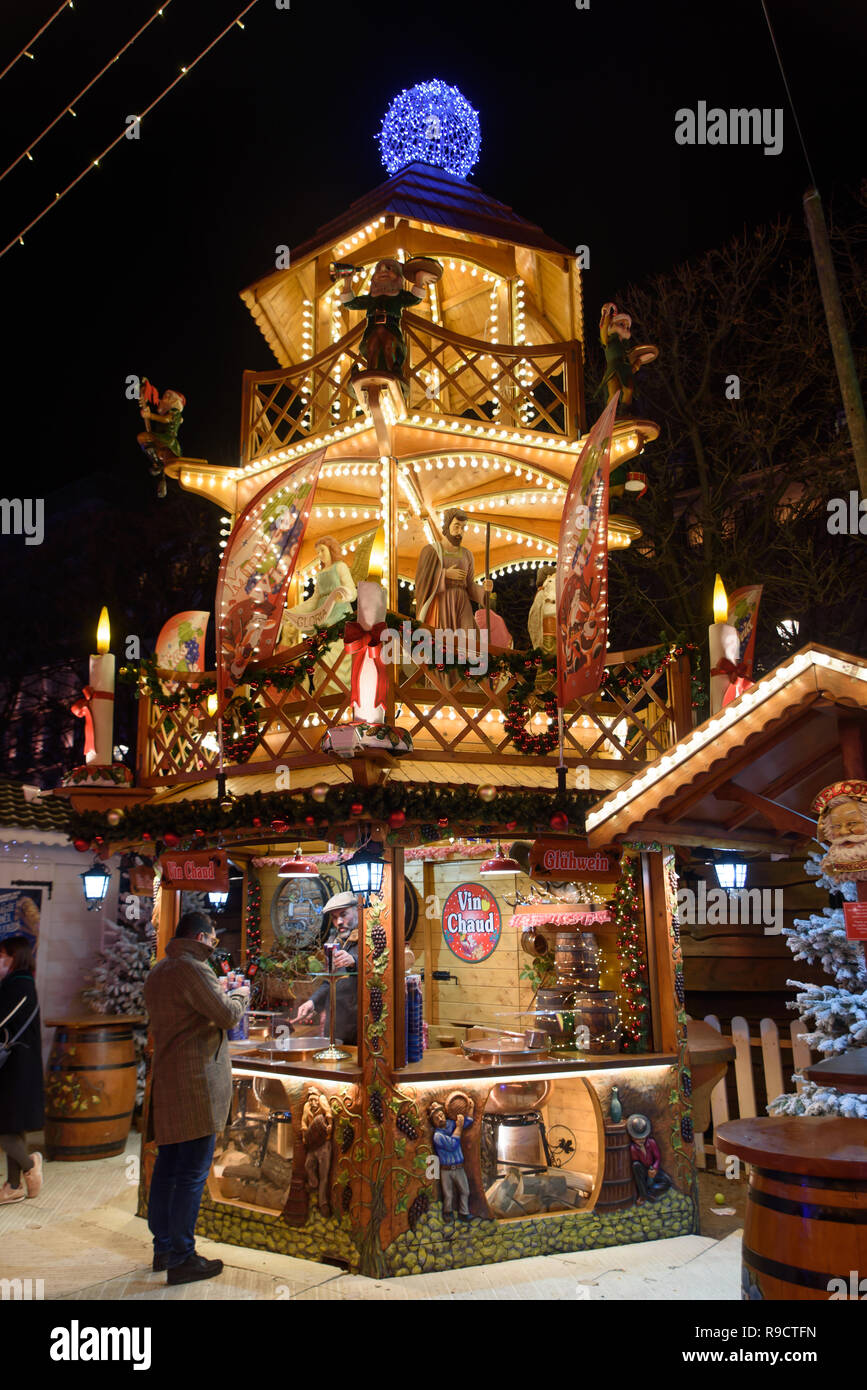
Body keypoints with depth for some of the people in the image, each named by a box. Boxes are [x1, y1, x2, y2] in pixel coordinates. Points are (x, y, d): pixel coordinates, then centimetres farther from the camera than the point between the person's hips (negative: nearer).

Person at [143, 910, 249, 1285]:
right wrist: (240, 996, 3)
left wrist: (224, 997, 21)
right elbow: (226, 1015, -16)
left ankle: (163, 1247, 25)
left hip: (165, 1079, 10)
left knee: (167, 1166, 16)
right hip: (196, 1081, -9)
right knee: (193, 1172, -3)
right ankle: (181, 1258, 2)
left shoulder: (157, 972, 15)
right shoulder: (192, 968, -15)